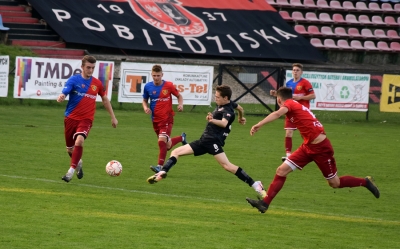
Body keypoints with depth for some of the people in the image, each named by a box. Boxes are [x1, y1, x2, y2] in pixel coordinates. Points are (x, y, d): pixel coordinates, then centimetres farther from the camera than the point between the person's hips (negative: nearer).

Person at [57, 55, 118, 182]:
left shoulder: (97, 83, 4)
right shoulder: (74, 80, -5)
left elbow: (105, 99, 18)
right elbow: (64, 93, -17)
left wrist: (113, 117, 19)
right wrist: (61, 97, -43)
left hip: (86, 119, 0)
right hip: (71, 118, 0)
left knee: (79, 141, -27)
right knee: (70, 149, 10)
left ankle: (71, 171, -21)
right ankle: (78, 163, 44)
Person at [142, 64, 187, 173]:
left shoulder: (168, 85, -7)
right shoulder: (148, 87, 0)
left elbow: (179, 96, 6)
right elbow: (144, 100, 14)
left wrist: (180, 104, -14)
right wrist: (145, 107, -8)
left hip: (167, 118, -4)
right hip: (156, 119, 4)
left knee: (162, 141, -23)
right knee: (167, 145, 13)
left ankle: (160, 166, -20)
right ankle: (181, 138, 44)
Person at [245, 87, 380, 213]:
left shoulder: (289, 104, -12)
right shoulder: (296, 106, 14)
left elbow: (278, 113, -34)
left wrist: (259, 125, -42)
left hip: (321, 148, -9)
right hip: (308, 146, 9)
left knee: (334, 183, 6)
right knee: (281, 170, -1)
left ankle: (366, 182, 26)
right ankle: (265, 203, -1)